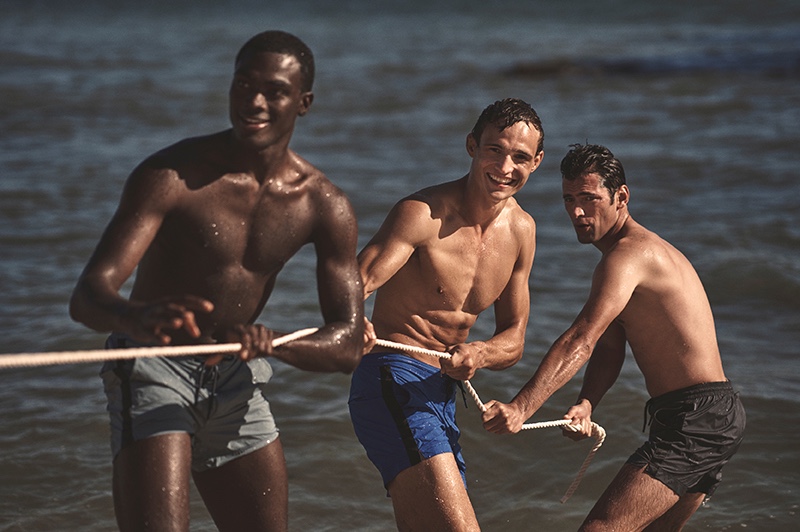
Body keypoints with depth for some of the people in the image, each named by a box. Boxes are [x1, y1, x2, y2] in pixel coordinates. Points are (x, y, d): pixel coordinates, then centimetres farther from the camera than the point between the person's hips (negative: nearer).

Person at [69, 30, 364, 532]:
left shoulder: (325, 205, -5)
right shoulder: (172, 175, -18)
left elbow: (348, 345, -10)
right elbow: (88, 294, -28)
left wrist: (270, 340, -33)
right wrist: (136, 319, -54)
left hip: (236, 377, 5)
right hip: (155, 368, -5)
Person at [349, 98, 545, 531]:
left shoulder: (521, 231, 8)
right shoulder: (424, 213, -16)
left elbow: (513, 339, 10)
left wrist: (478, 354, -14)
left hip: (440, 394, 9)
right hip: (392, 381, -9)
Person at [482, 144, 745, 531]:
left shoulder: (629, 255, -15)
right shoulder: (645, 250, 19)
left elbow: (580, 343, -28)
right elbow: (608, 351, 11)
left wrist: (520, 408, -37)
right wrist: (586, 405, -9)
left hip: (695, 421, -11)